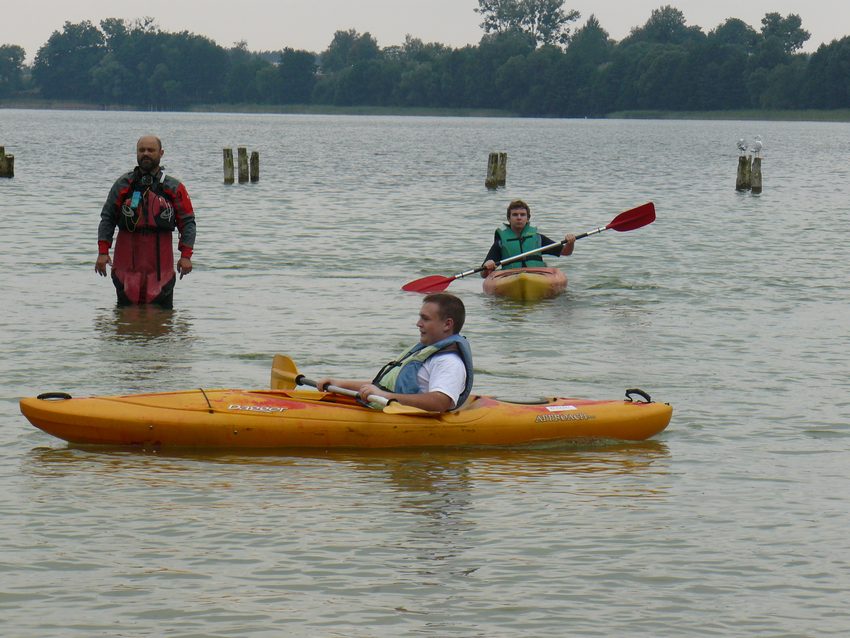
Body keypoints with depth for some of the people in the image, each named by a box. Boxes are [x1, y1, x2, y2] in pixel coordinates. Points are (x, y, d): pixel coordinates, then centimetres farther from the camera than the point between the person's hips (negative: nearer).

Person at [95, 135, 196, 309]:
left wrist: (186, 255, -6)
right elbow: (107, 218, 6)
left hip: (161, 261, -1)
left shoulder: (174, 188, 5)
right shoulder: (123, 184, 7)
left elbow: (187, 222, 4)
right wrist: (103, 252, -4)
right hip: (127, 261, 1)